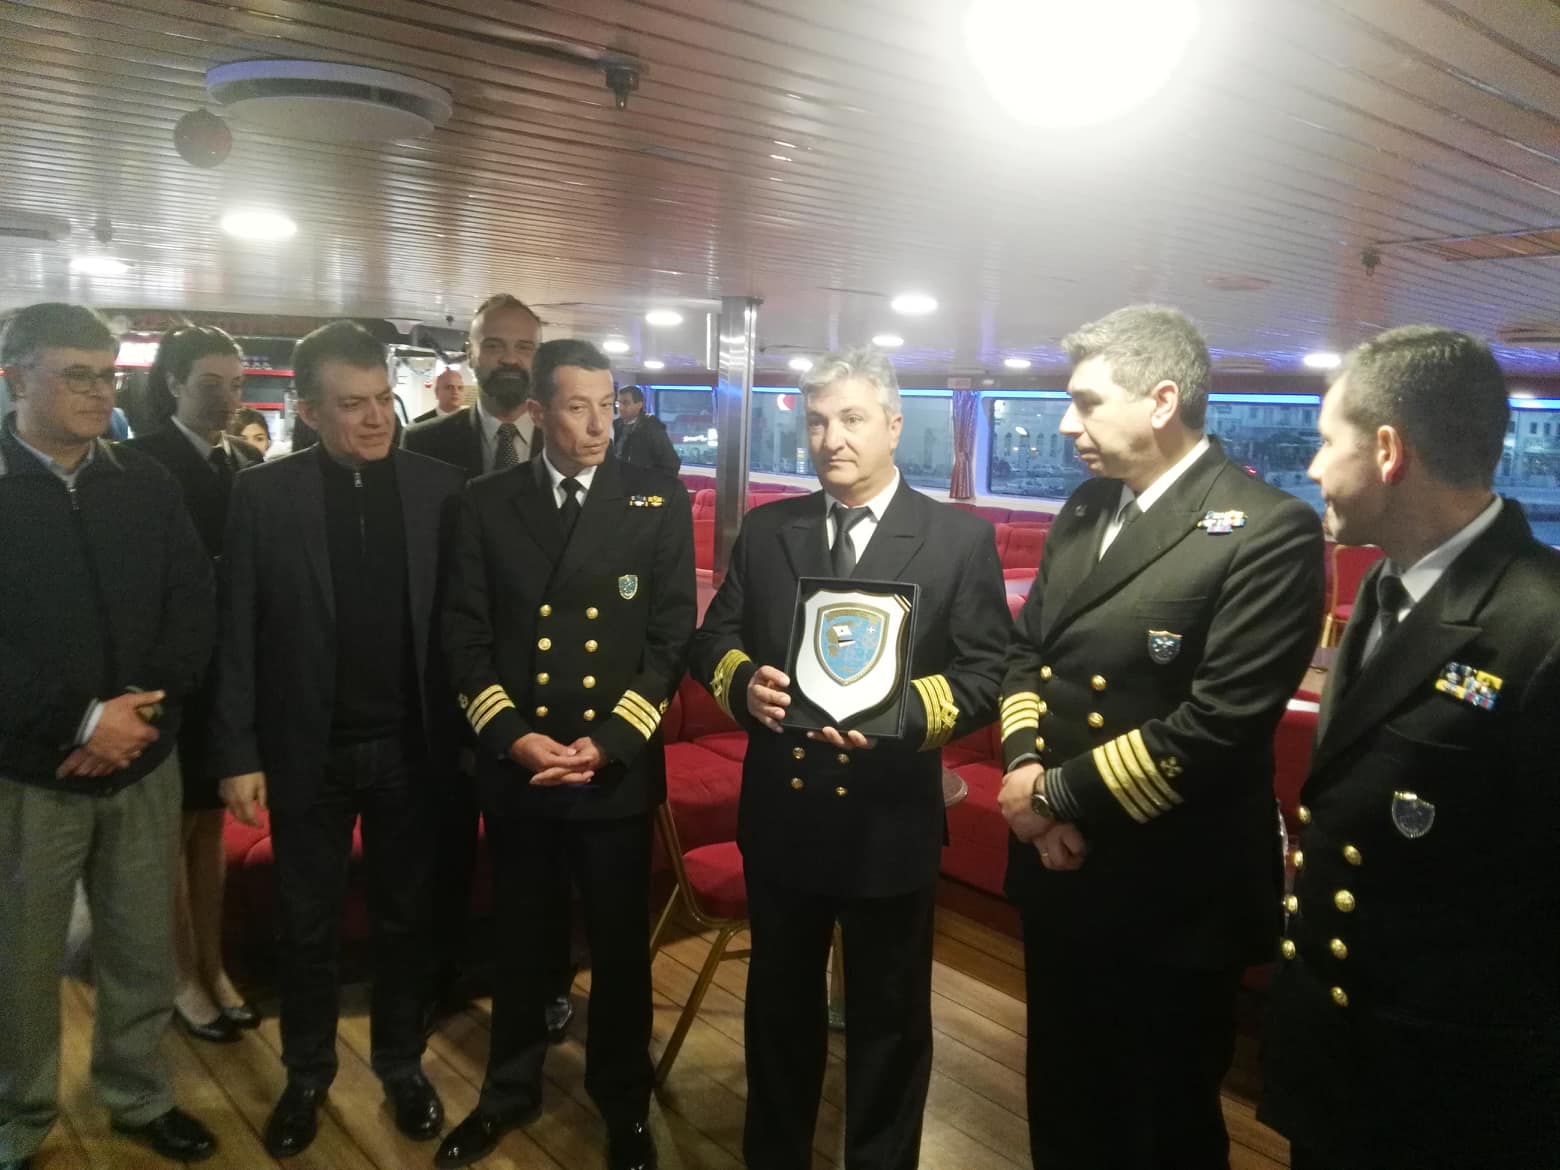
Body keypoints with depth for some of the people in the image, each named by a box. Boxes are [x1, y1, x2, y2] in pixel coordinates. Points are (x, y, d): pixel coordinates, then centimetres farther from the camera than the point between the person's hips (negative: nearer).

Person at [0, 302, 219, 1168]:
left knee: (145, 953, 14)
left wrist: (142, 709, -11)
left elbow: (193, 605, 2)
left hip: (142, 763, 3)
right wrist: (77, 720, -17)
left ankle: (140, 1097, 35)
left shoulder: (146, 484, 6)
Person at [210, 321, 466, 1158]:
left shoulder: (439, 486, -4)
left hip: (411, 746, 1)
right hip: (308, 750, 0)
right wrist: (236, 752, -6)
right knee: (308, 926, 16)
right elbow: (237, 633, -4)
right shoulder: (263, 493, -6)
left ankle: (401, 1063, 36)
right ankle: (307, 1074, 37)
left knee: (404, 918, 16)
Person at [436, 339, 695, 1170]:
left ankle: (624, 1103, 35)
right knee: (520, 940, 18)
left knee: (621, 945, 13)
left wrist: (607, 741, -13)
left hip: (618, 767, -1)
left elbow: (672, 639, -5)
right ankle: (510, 1091, 40)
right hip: (514, 765, 2)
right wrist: (512, 737, -11)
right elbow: (464, 637, 1)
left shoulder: (660, 502, -2)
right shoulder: (485, 505, 2)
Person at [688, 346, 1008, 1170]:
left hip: (890, 821, -3)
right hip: (780, 813, 3)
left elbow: (988, 672, -9)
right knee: (779, 1001, 21)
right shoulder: (765, 530, 4)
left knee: (888, 1017, 16)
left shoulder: (960, 539, -6)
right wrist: (744, 682, -17)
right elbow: (712, 641, 6)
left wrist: (899, 709, -26)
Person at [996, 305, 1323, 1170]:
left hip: (1170, 898, -7)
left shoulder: (1269, 532, -18)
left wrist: (1062, 791, -16)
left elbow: (1217, 726, -24)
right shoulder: (1084, 510, 8)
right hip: (1058, 871, 7)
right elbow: (1025, 649, 10)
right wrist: (1024, 766, -8)